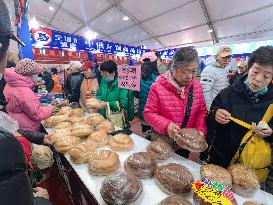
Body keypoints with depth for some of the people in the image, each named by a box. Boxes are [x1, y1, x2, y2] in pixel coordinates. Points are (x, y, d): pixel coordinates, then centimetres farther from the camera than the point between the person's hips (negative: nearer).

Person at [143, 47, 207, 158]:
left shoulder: (197, 86, -6)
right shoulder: (158, 86, -20)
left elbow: (202, 111, 3)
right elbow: (149, 113, -16)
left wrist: (200, 129, -12)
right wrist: (166, 125, -30)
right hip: (163, 141, -3)